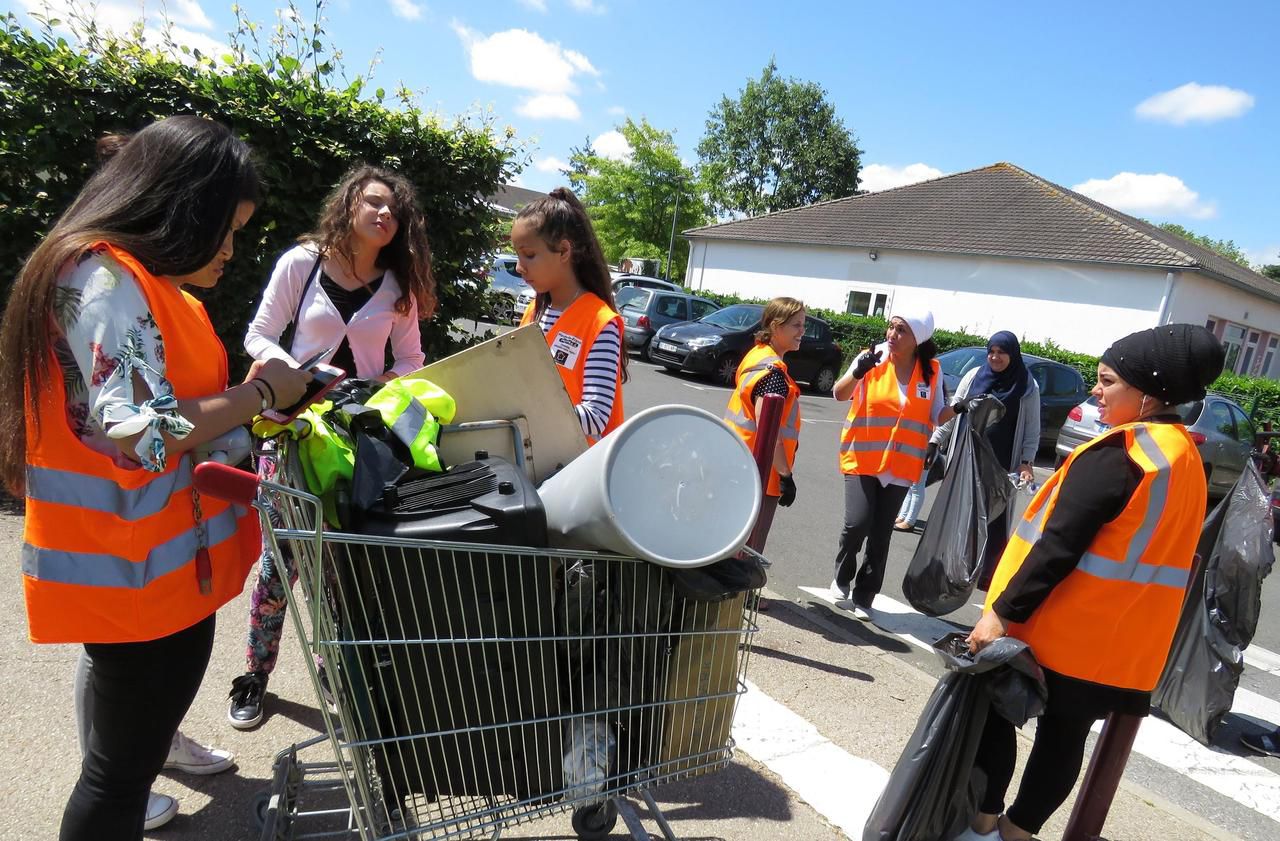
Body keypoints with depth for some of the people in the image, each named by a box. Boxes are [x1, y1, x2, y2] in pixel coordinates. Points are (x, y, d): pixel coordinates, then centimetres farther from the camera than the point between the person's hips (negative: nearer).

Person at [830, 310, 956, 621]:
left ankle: (863, 598, 20)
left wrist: (959, 408, -11)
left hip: (901, 465, 2)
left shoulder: (932, 370, 2)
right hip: (862, 459, -2)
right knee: (857, 523, -14)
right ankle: (842, 577, 15)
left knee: (881, 536, 5)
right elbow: (840, 394, -13)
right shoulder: (872, 357, -6)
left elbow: (935, 416, 9)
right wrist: (858, 372, -32)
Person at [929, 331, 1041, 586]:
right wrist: (935, 441, 2)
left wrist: (1026, 462, -10)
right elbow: (952, 413, 7)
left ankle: (987, 574, 13)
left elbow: (1032, 430, 0)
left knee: (994, 519, 2)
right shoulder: (974, 376, 3)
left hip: (1001, 466, -2)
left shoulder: (1027, 387, -2)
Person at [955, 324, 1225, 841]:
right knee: (1066, 733, 16)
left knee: (995, 713, 10)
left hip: (1058, 628, -8)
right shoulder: (1187, 458, 8)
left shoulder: (1116, 453, -20)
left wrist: (1003, 610, -20)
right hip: (1124, 640, 8)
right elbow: (1163, 551, 15)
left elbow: (1059, 544, -24)